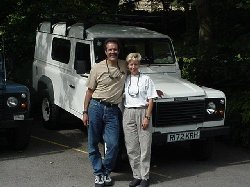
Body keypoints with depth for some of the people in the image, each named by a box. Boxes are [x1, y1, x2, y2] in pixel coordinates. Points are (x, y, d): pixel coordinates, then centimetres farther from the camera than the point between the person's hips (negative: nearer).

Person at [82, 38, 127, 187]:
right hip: (96, 107, -1)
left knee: (113, 145, -4)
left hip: (112, 110, 1)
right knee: (93, 143, 5)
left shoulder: (125, 66, 6)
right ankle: (98, 173, 20)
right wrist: (85, 112, -1)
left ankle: (106, 172, 18)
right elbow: (90, 91, 2)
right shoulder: (97, 68, -1)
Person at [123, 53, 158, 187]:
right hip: (128, 114, 3)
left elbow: (150, 100, -1)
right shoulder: (124, 79, 8)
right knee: (131, 147, 5)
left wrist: (147, 117, -10)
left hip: (142, 112, -3)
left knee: (145, 147, -1)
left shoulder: (146, 79, 0)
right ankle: (136, 175, 16)